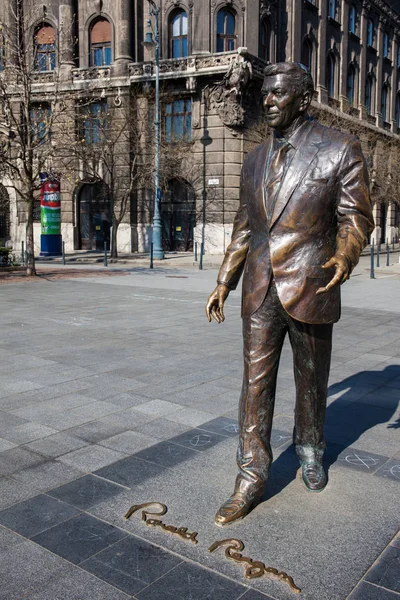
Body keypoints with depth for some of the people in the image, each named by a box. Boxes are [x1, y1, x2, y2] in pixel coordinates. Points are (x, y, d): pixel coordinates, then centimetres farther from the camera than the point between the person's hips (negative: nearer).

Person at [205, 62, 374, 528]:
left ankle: (310, 451, 39)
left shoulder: (339, 149, -3)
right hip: (260, 294, 3)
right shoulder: (255, 160, 10)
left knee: (311, 382, 14)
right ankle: (251, 477, 12)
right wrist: (224, 282, 9)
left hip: (309, 290, -3)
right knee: (255, 384, 2)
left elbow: (356, 217, -4)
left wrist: (344, 257, -24)